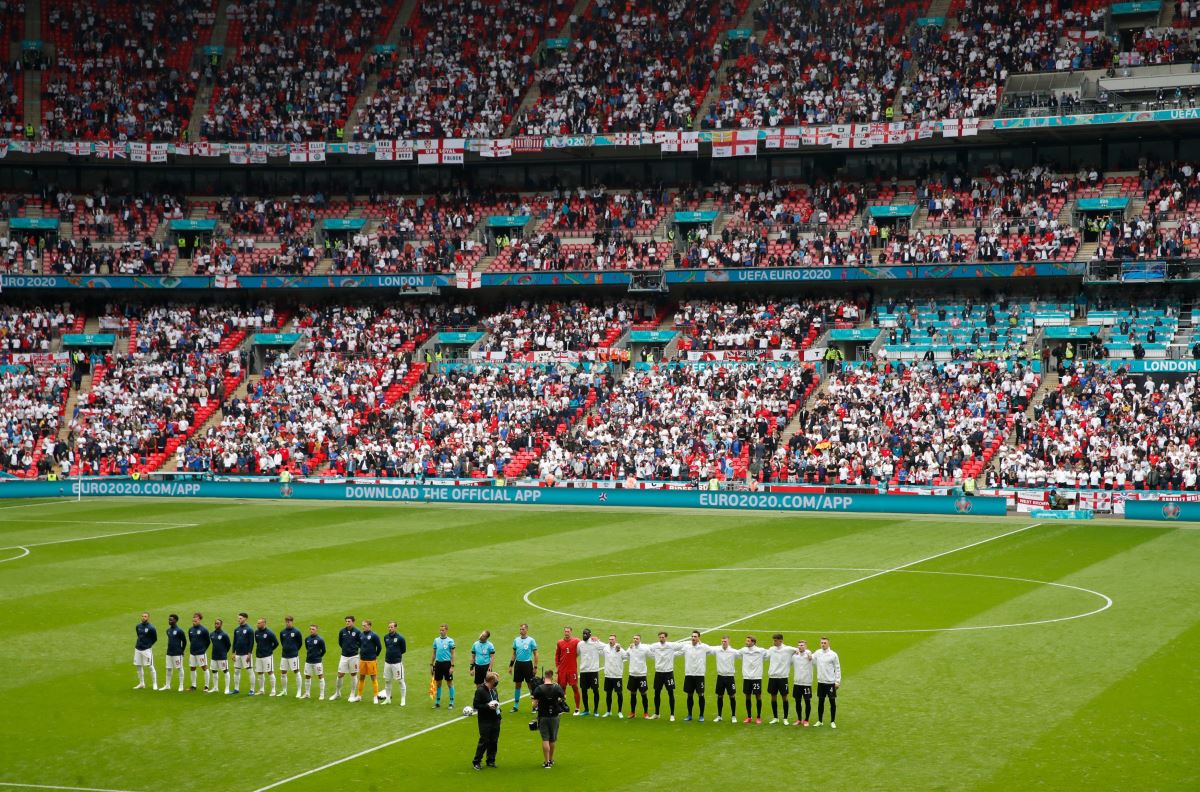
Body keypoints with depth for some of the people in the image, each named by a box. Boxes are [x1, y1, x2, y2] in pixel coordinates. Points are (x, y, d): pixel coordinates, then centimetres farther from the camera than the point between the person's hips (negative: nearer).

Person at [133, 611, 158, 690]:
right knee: (138, 666, 10)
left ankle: (154, 684, 3)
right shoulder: (138, 626, 7)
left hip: (147, 649, -6)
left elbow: (155, 639, -2)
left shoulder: (151, 628, -10)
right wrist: (139, 644, 13)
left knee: (150, 666, -4)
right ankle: (141, 684, 22)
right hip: (138, 648, 6)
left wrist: (148, 645, -1)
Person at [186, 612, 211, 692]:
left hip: (201, 653, -6)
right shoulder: (190, 629, 7)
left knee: (205, 668, 0)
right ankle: (193, 686, 22)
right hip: (192, 652, 6)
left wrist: (204, 649, -3)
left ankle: (206, 686, 7)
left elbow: (208, 641, -4)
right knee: (192, 668, 11)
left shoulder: (204, 629, -10)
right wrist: (191, 648, 12)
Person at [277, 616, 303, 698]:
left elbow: (300, 643, 2)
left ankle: (299, 691, 4)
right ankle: (284, 691, 22)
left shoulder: (296, 632, -7)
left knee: (296, 672, -2)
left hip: (293, 655, -5)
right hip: (284, 655, 5)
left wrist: (294, 650, 6)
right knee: (283, 673, 8)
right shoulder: (282, 632, 6)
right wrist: (285, 649, 12)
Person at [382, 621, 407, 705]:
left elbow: (404, 650, -2)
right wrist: (389, 654, 7)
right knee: (387, 681, 12)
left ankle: (403, 699, 8)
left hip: (397, 662, -6)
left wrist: (397, 654, 0)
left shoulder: (400, 638, -10)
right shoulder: (386, 637, 6)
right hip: (387, 662, 6)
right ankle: (388, 699, 24)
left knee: (400, 681, 1)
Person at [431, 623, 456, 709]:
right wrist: (431, 665, 10)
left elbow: (452, 654, -6)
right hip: (438, 663, 4)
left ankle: (451, 703, 8)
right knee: (438, 683, 10)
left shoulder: (450, 641, -6)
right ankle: (437, 702, 20)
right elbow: (434, 653, 14)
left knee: (450, 683, 1)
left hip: (447, 663, -4)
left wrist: (452, 666, -12)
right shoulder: (436, 640, 7)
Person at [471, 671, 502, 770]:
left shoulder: (494, 690, 10)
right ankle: (476, 762, 6)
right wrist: (488, 706, -21)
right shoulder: (480, 690, -13)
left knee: (494, 741, 9)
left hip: (495, 720, 7)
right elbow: (475, 705, -14)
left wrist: (497, 705, 7)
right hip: (485, 721, -7)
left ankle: (491, 761, 21)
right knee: (484, 741, -5)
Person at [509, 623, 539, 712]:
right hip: (518, 664, 4)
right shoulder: (516, 640, 8)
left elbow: (535, 654, -3)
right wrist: (511, 665, 11)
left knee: (531, 685, -1)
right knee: (517, 685, 9)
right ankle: (516, 705, 16)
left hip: (527, 664, -4)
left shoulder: (531, 640, -5)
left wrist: (535, 667, -7)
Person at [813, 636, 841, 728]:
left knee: (832, 702, 2)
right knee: (820, 701, 9)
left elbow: (837, 668, -3)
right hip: (821, 682, 3)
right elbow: (812, 662, 10)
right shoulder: (817, 653, 3)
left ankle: (832, 722, 11)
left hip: (831, 682, -3)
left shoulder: (833, 654, -6)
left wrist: (838, 681, -7)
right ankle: (819, 721, 18)